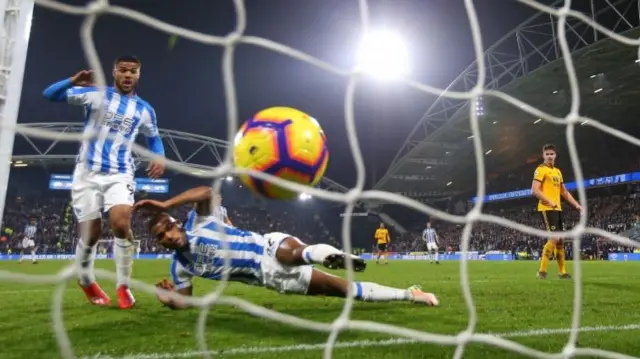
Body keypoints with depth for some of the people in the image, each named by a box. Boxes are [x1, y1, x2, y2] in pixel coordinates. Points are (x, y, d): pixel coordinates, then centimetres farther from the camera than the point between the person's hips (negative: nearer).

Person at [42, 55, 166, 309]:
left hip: (120, 174, 1)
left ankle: (123, 286, -8)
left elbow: (154, 137, 22)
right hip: (88, 173, -1)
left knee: (121, 223, -23)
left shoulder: (145, 110, 8)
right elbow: (50, 95, -2)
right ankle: (86, 281, 29)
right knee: (90, 234, 0)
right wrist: (73, 81, -22)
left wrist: (160, 157, 1)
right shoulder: (96, 95, 1)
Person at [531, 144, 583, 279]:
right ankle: (542, 270, -9)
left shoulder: (558, 171, 20)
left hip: (557, 209, 9)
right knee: (554, 238, -16)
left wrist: (576, 205, 18)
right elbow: (535, 190, -18)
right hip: (547, 209, -9)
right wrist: (550, 202, -24)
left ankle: (562, 272, 19)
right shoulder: (541, 169, -7)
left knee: (560, 240, 10)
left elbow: (564, 191, 26)